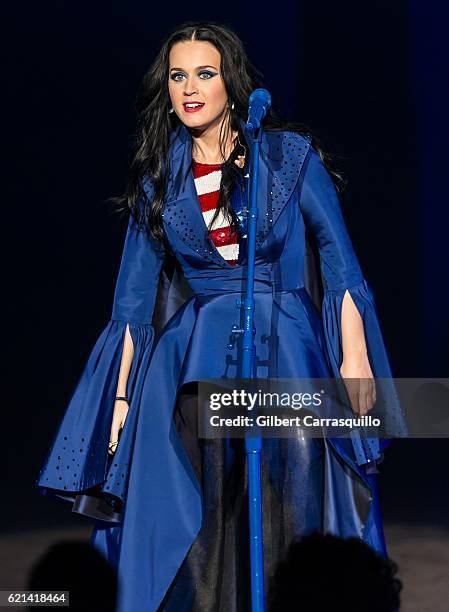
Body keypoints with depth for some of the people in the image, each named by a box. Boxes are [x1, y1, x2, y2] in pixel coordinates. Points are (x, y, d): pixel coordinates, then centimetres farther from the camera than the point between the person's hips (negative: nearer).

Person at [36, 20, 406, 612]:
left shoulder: (290, 155, 3)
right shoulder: (158, 175, 10)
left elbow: (338, 256, 1)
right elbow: (135, 290, 10)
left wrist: (355, 354, -9)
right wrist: (123, 394, 5)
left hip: (286, 349, -2)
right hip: (190, 358, 2)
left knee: (294, 518, -10)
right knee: (187, 528, -7)